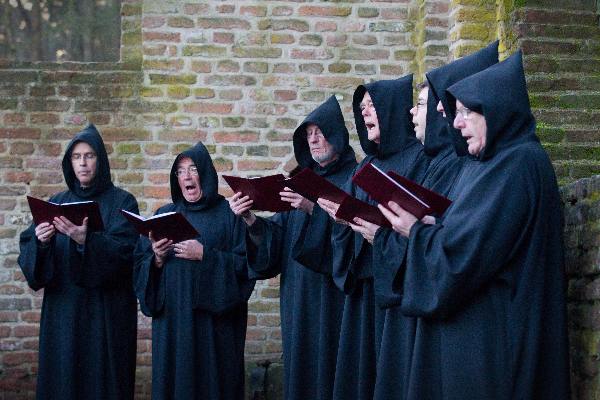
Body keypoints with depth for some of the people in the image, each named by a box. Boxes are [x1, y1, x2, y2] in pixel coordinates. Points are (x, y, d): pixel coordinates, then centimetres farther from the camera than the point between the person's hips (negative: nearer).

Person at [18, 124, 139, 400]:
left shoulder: (122, 203, 0)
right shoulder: (57, 203, 12)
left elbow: (124, 253, -15)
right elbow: (28, 252, 3)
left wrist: (86, 239, -30)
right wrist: (40, 242, -20)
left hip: (106, 312, -3)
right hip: (62, 311, 4)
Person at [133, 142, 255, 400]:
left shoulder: (228, 214, 2)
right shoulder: (164, 215, 14)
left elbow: (246, 264, -8)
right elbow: (140, 267, 10)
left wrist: (205, 256, -16)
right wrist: (157, 259, -10)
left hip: (213, 323, -3)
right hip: (171, 322, 3)